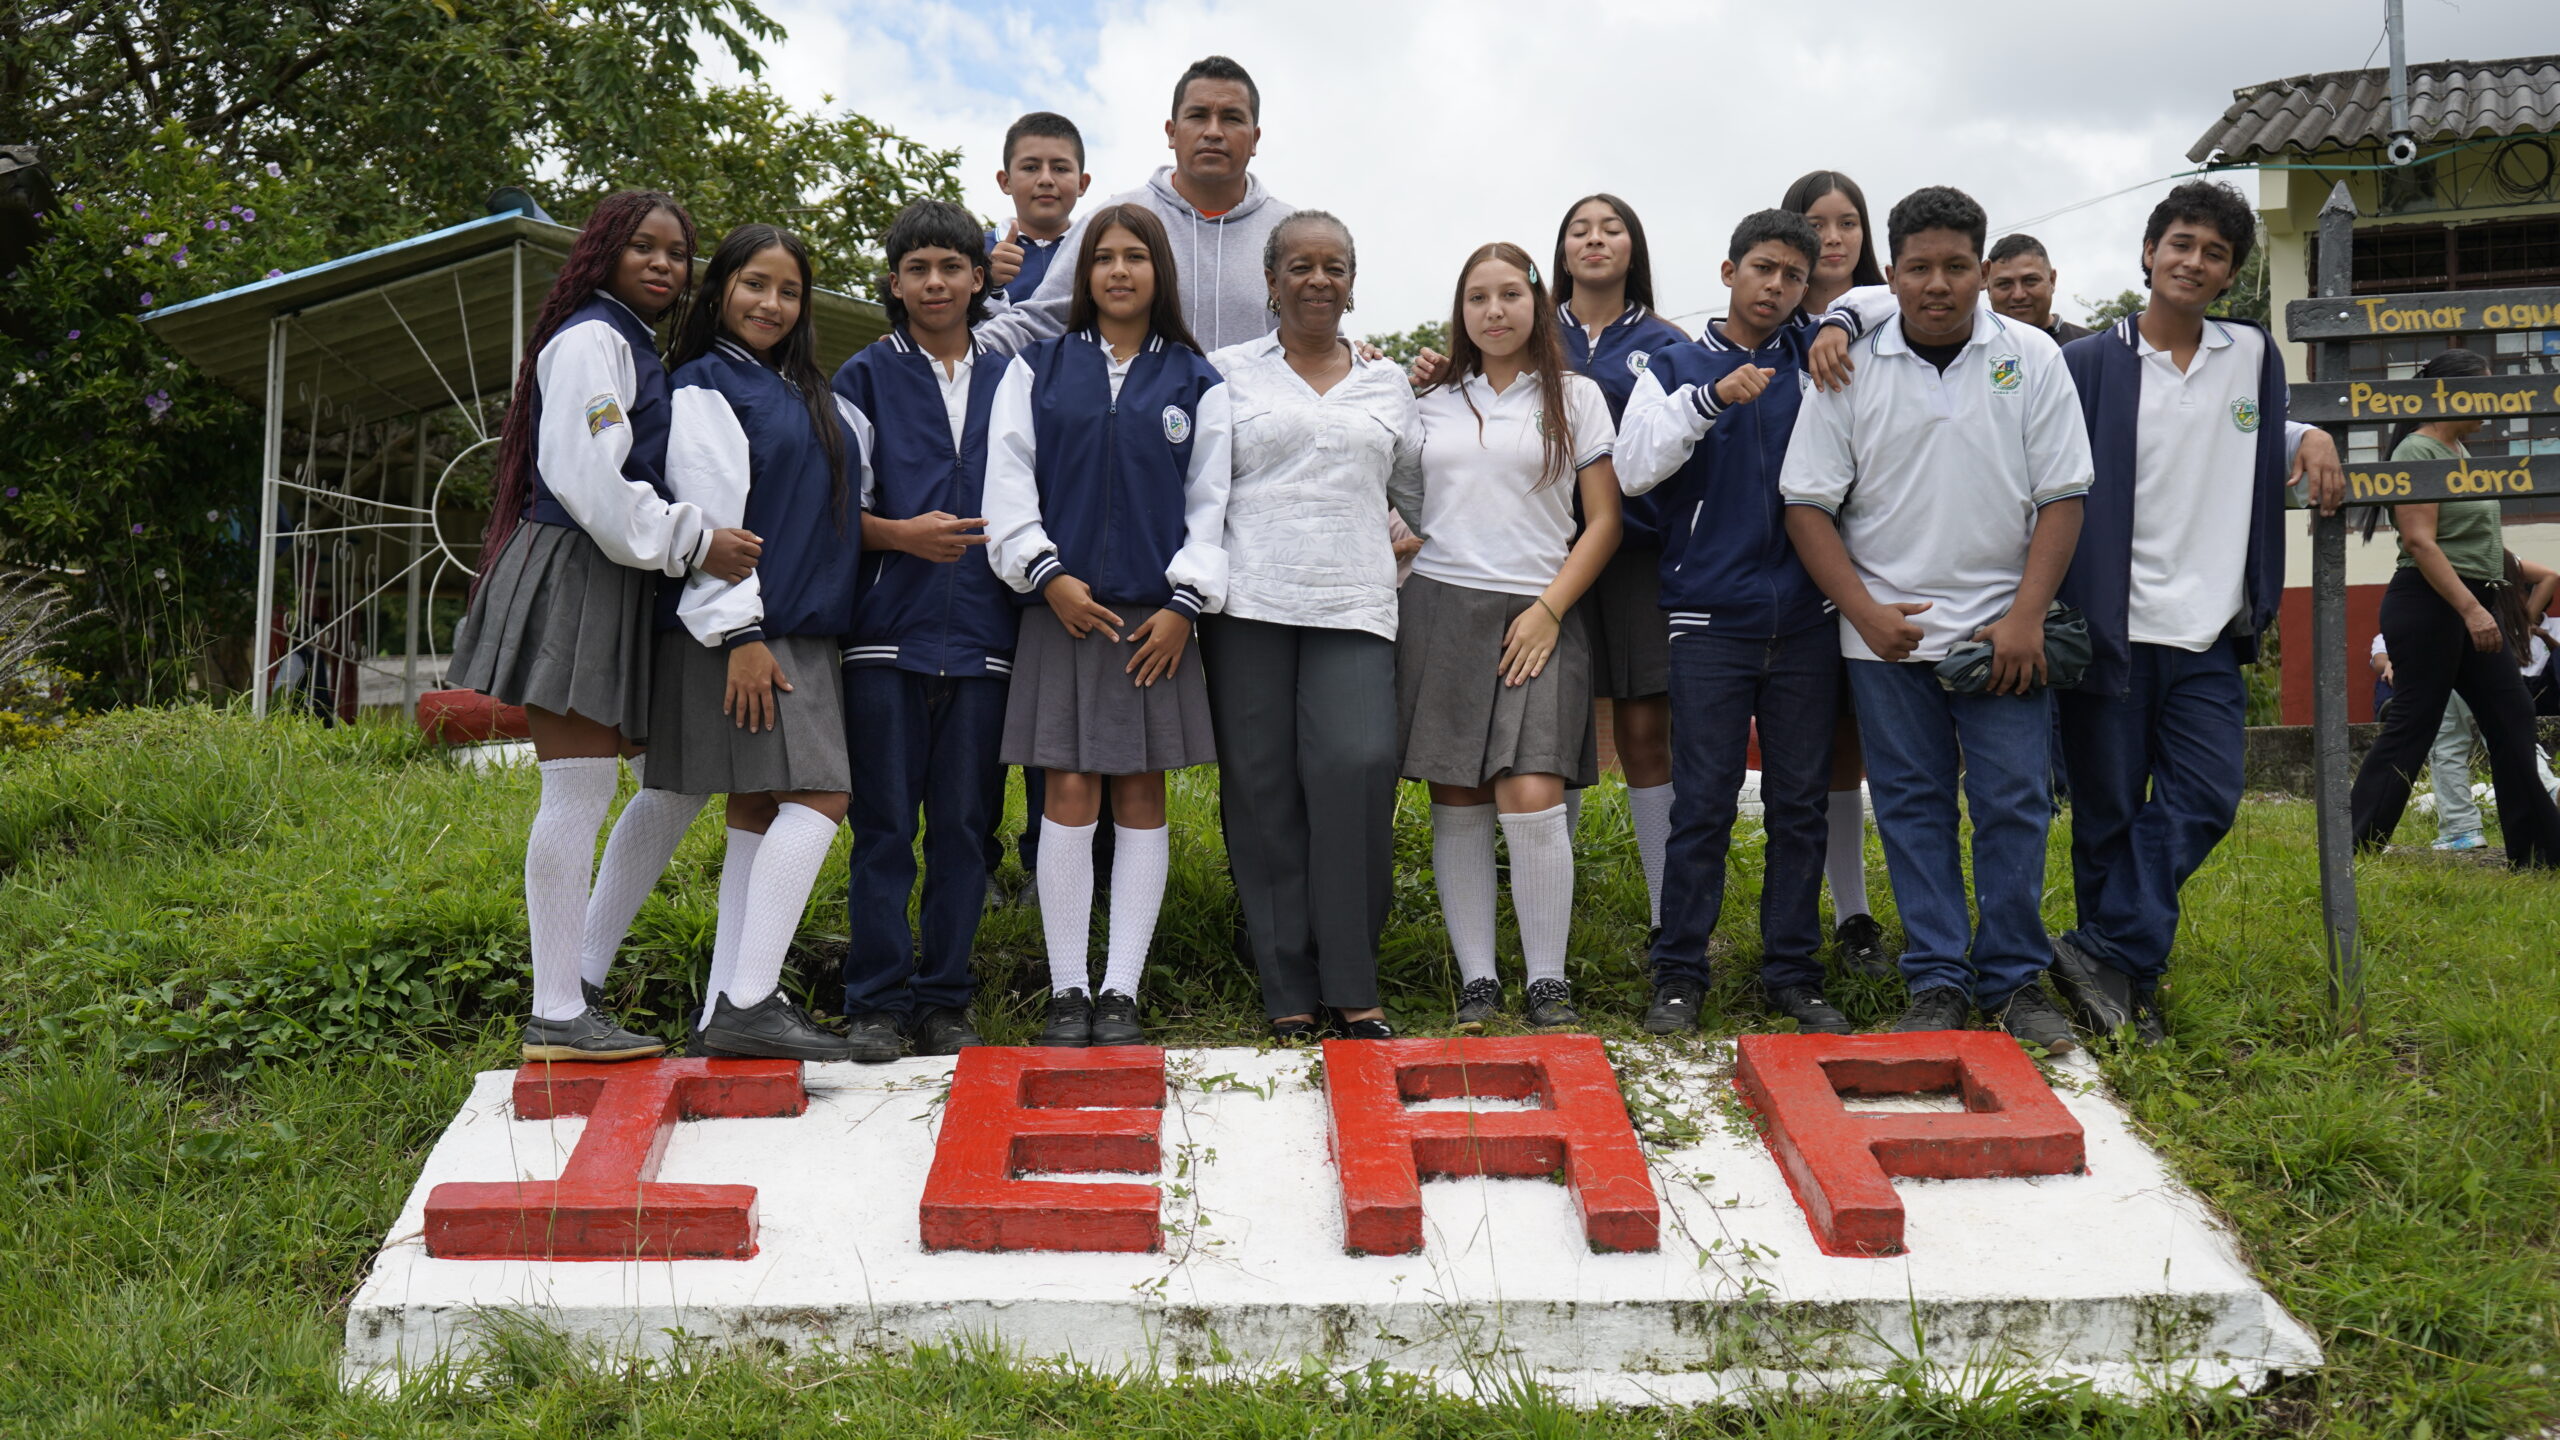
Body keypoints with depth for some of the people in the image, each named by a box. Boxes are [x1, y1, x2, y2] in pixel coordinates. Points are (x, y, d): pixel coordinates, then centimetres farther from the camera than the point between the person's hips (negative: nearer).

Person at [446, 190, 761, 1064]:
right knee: (580, 792, -9)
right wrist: (695, 542, -16)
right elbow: (588, 481, -19)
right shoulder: (590, 341, -7)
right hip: (574, 582, -10)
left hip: (624, 588, 10)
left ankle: (581, 976, 14)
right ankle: (557, 1017, -3)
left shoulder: (644, 353, 21)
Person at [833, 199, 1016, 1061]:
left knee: (965, 823, 4)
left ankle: (946, 1002, 12)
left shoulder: (1008, 382, 15)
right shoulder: (865, 377, 9)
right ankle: (877, 1004, 6)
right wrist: (902, 534, -13)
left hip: (981, 632, 2)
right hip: (888, 629, -2)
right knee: (884, 824, -1)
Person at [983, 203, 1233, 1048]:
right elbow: (1007, 480, 5)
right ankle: (1066, 990, 4)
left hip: (1157, 616, 0)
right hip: (1064, 608, 0)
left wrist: (1185, 604, -5)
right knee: (1069, 794, -3)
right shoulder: (1039, 369, 10)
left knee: (1141, 797, 2)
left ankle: (1122, 990, 7)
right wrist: (1047, 574, -7)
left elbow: (1210, 501, 5)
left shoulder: (1196, 383, 10)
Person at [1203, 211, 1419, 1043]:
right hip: (1250, 604, -1)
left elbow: (1424, 496, 24)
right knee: (1262, 787, -3)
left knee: (1357, 765, -18)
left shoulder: (1388, 385, 19)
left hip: (1353, 607, 1)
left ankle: (1351, 987, -8)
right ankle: (1290, 993, 6)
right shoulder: (1228, 372, 11)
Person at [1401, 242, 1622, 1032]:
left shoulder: (1575, 397, 9)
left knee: (1532, 800, -13)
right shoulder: (1433, 403, 15)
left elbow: (1604, 521, 4)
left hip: (1536, 617, -2)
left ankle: (1548, 983, -2)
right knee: (1457, 806, 1)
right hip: (1438, 610, 2)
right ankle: (1476, 981, 8)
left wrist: (1548, 609, -5)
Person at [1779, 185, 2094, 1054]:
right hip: (1887, 632, 0)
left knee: (2014, 805, 1)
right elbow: (1809, 503, 1)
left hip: (2004, 630, 0)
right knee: (1913, 809, 5)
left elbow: (2062, 496, 1)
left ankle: (2015, 981, 13)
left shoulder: (2032, 358, 2)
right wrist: (1867, 613, -8)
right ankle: (1937, 983, 14)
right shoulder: (1850, 369, 1)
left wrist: (2026, 617, -8)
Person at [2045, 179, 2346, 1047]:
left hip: (2209, 628, 4)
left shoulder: (2253, 356, 13)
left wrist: (2309, 438, 10)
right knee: (2108, 814, 2)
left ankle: (2105, 959, -6)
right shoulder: (2086, 365, 0)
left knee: (2204, 798, -9)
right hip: (2110, 626, -4)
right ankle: (2125, 978, 11)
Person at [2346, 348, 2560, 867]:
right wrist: (2471, 609, -25)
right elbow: (2419, 541, -20)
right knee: (2411, 726, -8)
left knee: (2512, 721, 8)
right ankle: (2353, 847, -2)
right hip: (2429, 605, -10)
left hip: (2471, 605, 10)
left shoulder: (2459, 450, 18)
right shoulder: (2418, 452, -11)